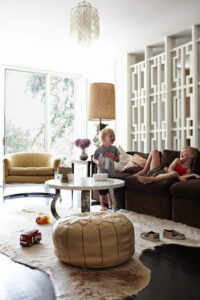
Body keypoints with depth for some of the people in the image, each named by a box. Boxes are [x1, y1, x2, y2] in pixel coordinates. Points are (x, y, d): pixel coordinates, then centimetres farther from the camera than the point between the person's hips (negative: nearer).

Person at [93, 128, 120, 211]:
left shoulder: (114, 148, 1)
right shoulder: (100, 149, -7)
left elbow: (118, 160, 6)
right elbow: (94, 158, 0)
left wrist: (113, 156, -14)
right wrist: (97, 161, -21)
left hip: (111, 173, 3)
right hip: (101, 173, -3)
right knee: (102, 191, 3)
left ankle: (110, 204, 28)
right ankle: (102, 206, 16)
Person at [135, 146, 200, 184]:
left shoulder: (189, 171, 6)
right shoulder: (177, 160, 15)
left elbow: (182, 178, -11)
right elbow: (170, 169, -1)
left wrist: (193, 175, -25)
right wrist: (179, 177, -17)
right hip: (157, 171, 5)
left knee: (174, 173, -40)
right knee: (154, 151, 3)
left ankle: (149, 179, -49)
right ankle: (144, 171, -5)